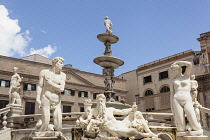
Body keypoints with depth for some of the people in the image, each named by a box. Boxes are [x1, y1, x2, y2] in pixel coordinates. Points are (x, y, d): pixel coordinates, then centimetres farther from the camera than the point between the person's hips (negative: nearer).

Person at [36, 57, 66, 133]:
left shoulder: (62, 75, 5)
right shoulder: (44, 72, 2)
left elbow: (61, 89, -6)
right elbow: (40, 86, 0)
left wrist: (50, 83, -12)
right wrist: (38, 98, -9)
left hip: (57, 102, 3)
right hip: (46, 100, -3)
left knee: (58, 128, -4)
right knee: (46, 123, -12)